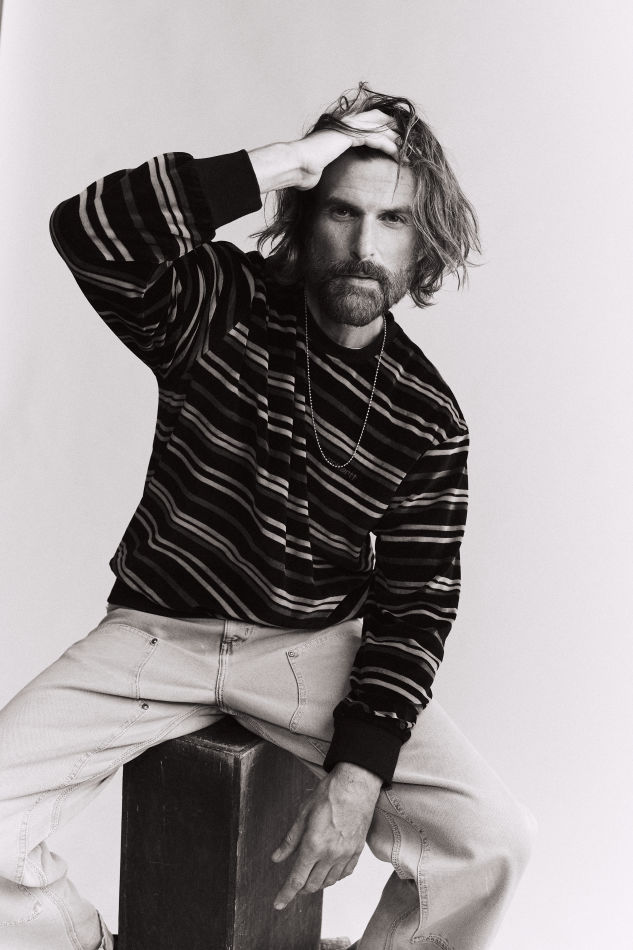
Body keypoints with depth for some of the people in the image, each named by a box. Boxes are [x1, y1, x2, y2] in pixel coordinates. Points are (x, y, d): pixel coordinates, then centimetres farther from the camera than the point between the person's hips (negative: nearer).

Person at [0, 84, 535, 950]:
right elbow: (88, 232, -26)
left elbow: (415, 603, -4)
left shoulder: (428, 418, -4)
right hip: (156, 633, 0)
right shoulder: (223, 307, -6)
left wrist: (356, 779, -16)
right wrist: (284, 162, -28)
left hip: (315, 649, 1)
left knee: (495, 841, -17)